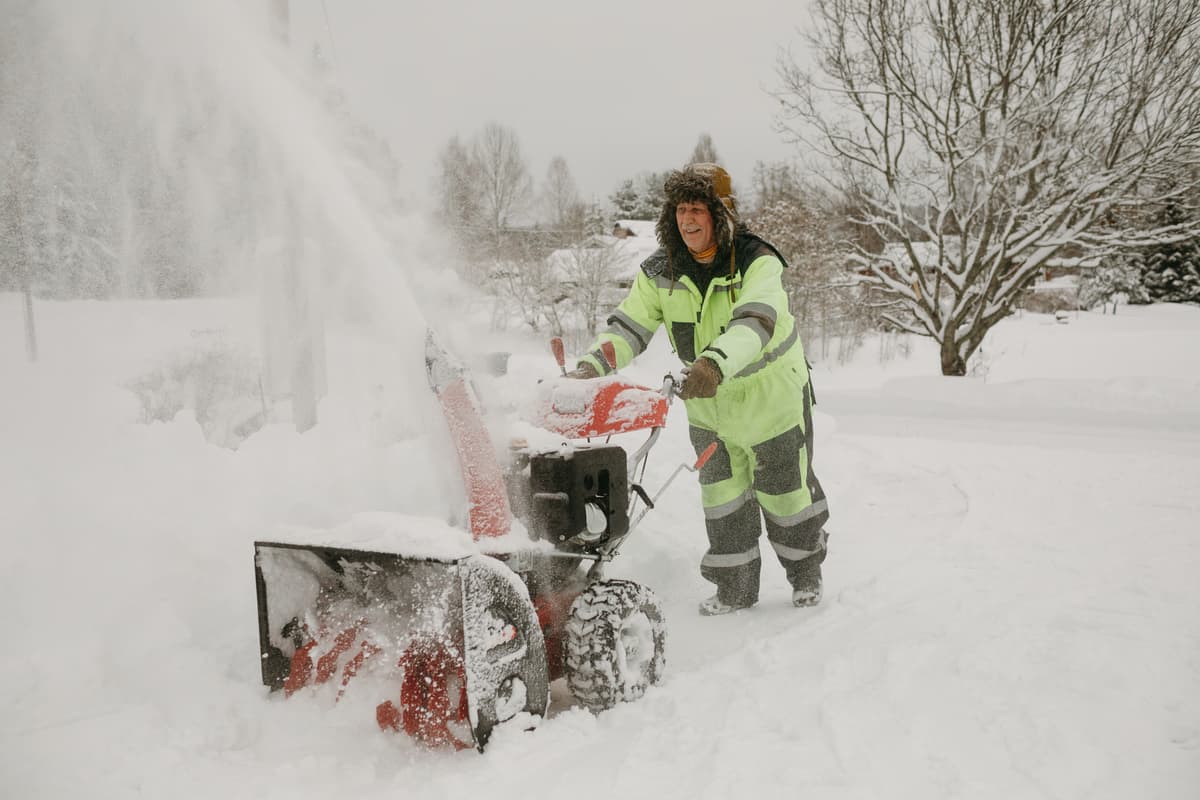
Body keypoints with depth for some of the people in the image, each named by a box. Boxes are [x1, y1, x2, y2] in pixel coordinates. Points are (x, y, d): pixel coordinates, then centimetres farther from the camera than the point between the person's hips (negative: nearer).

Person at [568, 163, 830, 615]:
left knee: (785, 492, 12)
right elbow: (629, 326, -11)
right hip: (708, 408, 4)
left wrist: (715, 363, -60)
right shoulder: (660, 272, -8)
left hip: (773, 400, -3)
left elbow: (754, 322, -41)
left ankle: (806, 575, 37)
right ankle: (735, 590, 26)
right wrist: (591, 366, -30)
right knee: (722, 498, 9)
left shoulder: (758, 263, -24)